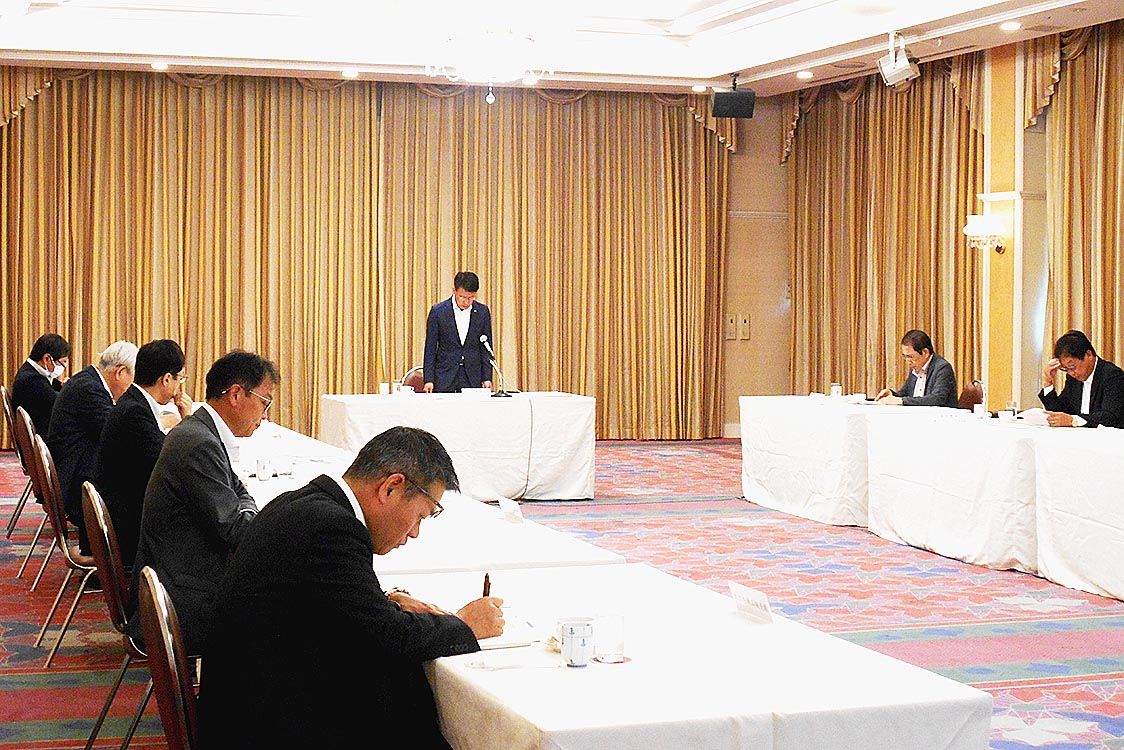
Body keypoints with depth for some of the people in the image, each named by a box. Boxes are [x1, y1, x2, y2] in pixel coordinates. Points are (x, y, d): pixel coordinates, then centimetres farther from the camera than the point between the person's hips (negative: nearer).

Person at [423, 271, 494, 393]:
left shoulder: (482, 312, 3)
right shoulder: (438, 311, -3)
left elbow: (485, 348, 9)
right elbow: (430, 348, 0)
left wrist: (487, 378, 3)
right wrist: (429, 380, -6)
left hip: (473, 380, 2)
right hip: (445, 378, -1)